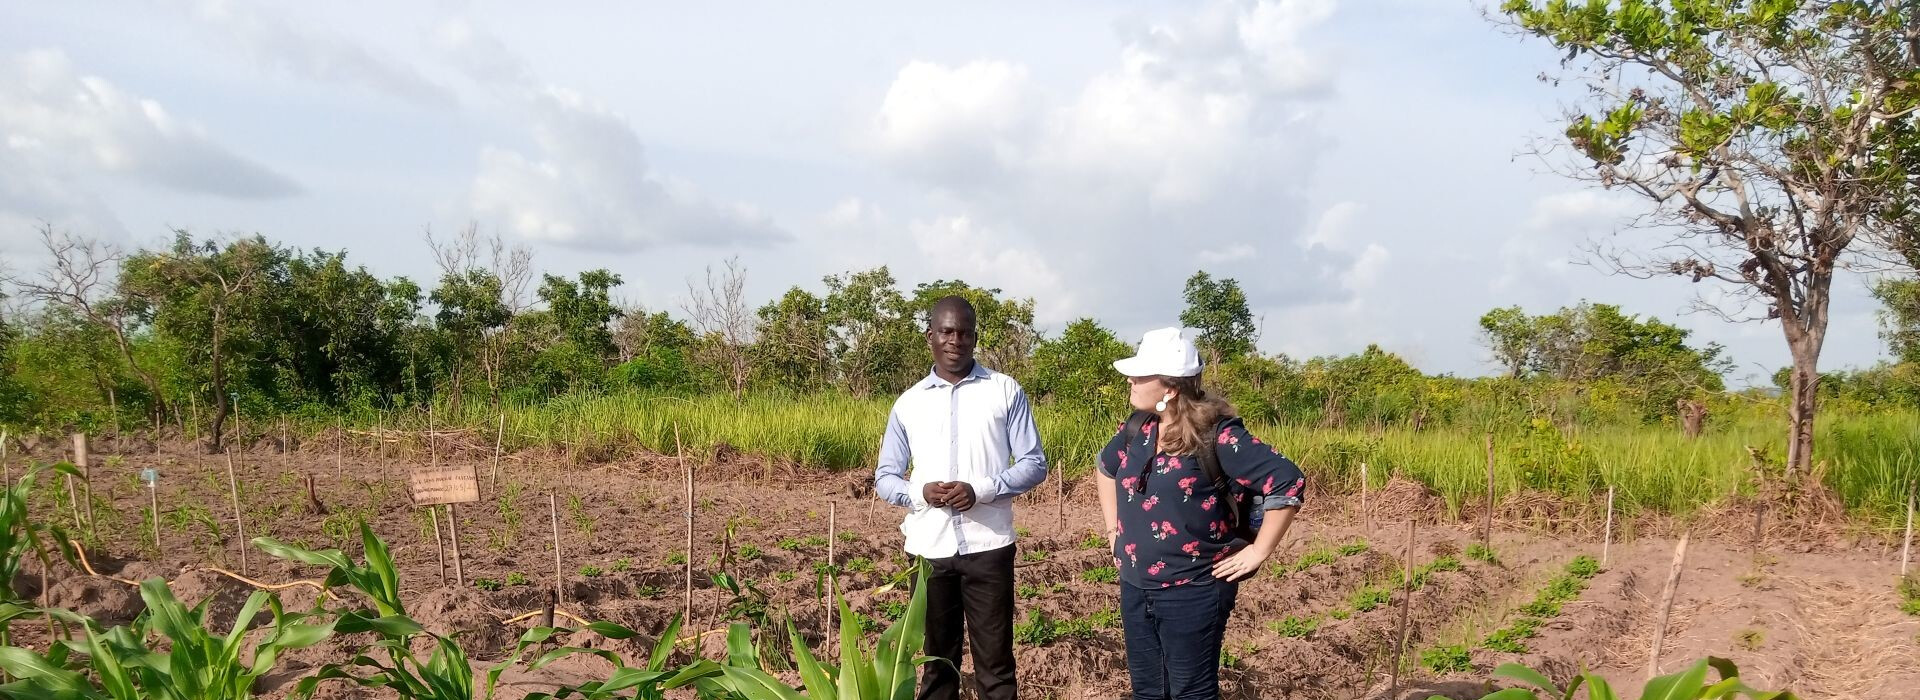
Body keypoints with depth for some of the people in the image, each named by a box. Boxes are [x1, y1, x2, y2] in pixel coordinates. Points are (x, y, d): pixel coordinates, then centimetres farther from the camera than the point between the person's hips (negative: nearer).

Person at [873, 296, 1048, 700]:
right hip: (928, 548, 3)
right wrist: (920, 492, -12)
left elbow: (1034, 464, 0)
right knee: (936, 658, 12)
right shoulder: (909, 403, 8)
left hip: (986, 545, -2)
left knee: (995, 662, 1)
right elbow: (884, 478, 11)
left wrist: (981, 490, -17)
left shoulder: (1005, 391, 1)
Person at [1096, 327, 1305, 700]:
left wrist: (1258, 552, -16)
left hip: (1193, 592, -7)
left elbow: (1288, 482, -21)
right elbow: (1106, 467, 25)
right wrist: (1114, 530, 19)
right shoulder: (1136, 428, 3)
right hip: (1135, 589, 7)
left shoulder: (1216, 435, -19)